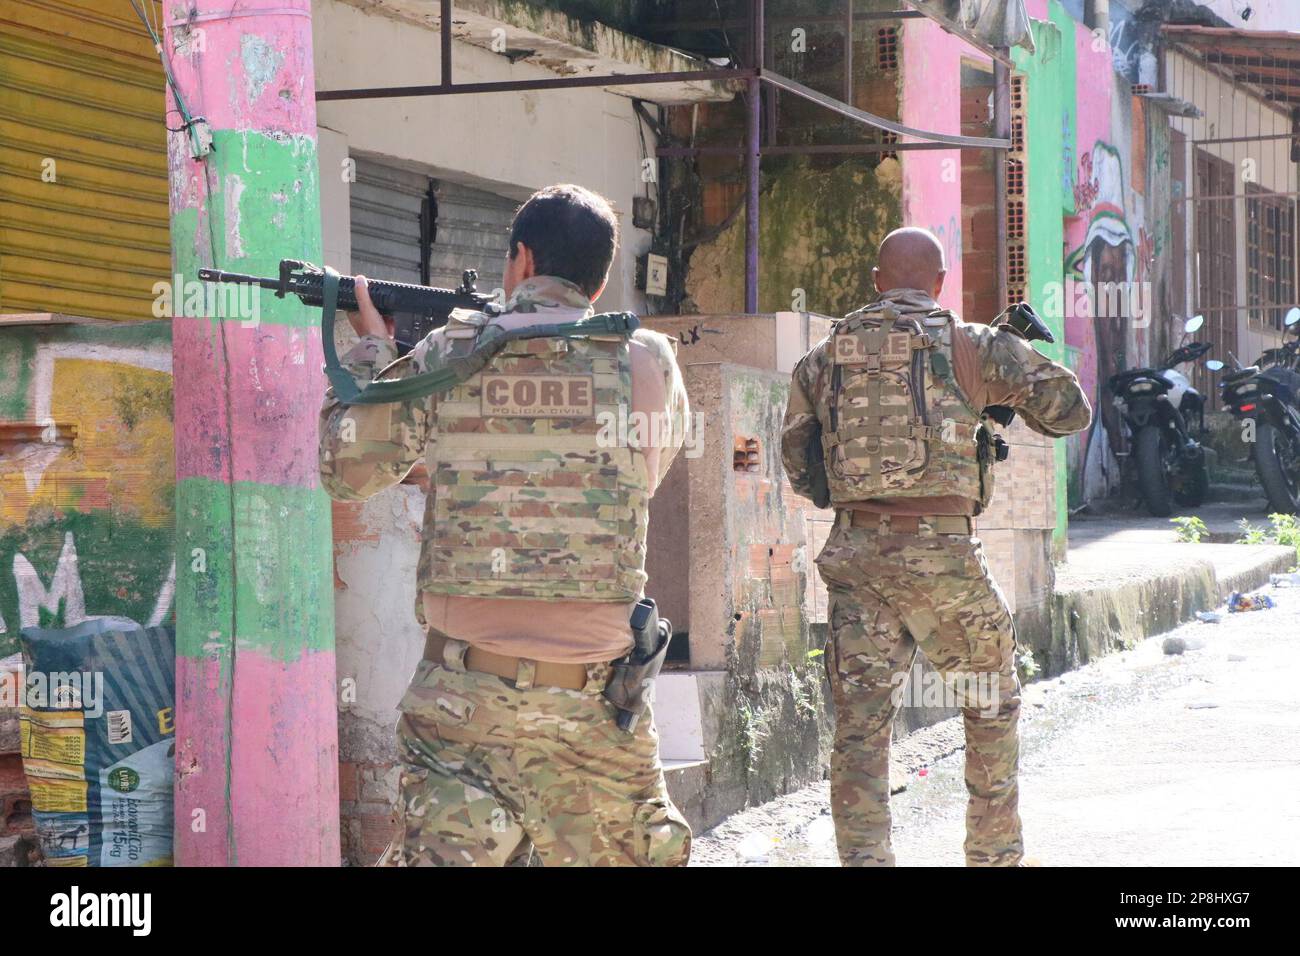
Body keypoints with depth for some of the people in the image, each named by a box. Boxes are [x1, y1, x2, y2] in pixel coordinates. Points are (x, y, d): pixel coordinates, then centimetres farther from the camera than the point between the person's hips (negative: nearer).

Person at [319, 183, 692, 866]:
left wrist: (369, 348, 24)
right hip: (593, 694, 1)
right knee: (639, 851, 13)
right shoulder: (648, 363, 0)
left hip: (468, 689, 0)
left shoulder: (448, 355, -1)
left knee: (446, 852, 2)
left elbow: (347, 469, 9)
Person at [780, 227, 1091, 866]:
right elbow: (1069, 409, 4)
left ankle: (863, 858, -5)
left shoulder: (824, 357, 10)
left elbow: (797, 464, 15)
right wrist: (1016, 370, 22)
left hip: (855, 552, 2)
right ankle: (995, 854, 27)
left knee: (861, 727, 3)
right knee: (991, 707, 19)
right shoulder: (971, 345, 0)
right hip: (939, 548, -2)